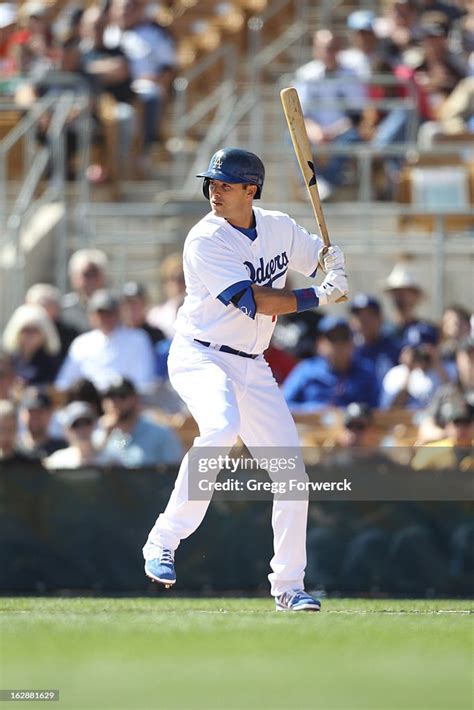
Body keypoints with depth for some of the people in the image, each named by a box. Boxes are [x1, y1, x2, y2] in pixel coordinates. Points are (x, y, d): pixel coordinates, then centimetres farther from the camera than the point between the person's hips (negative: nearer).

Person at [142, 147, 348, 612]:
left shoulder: (281, 228, 3)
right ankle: (164, 541, -29)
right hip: (199, 357, -6)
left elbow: (326, 257, 20)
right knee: (222, 426, -37)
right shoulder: (206, 241, -16)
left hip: (252, 366, 6)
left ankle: (289, 587, 15)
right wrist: (319, 297, -16)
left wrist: (337, 269, -5)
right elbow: (255, 302, -23)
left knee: (293, 474, 2)